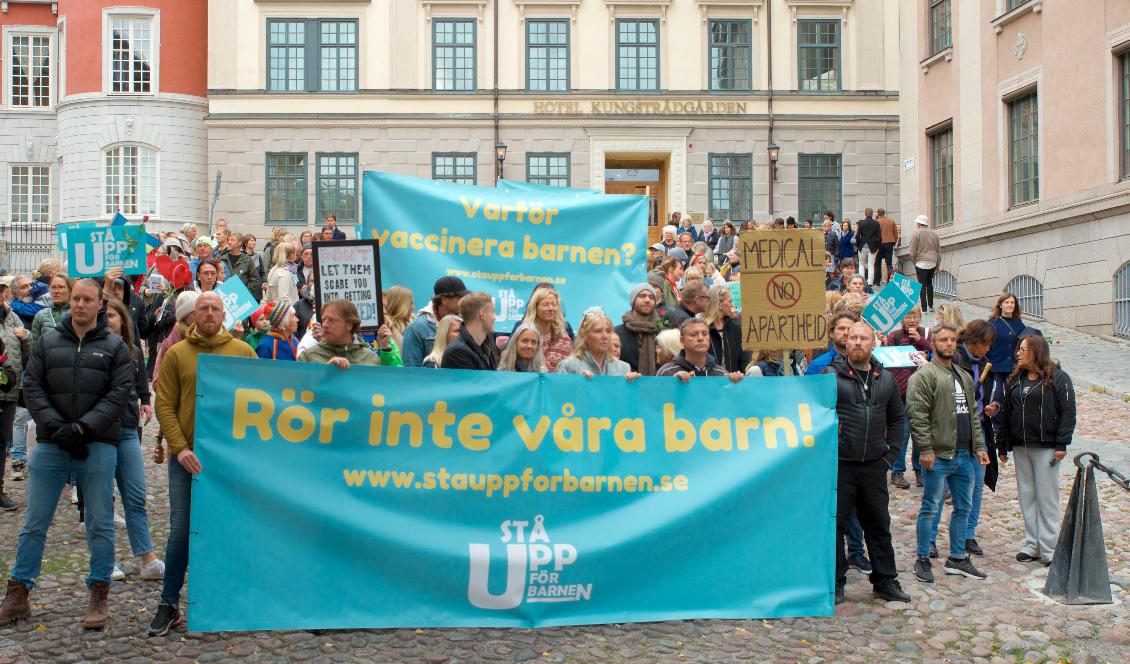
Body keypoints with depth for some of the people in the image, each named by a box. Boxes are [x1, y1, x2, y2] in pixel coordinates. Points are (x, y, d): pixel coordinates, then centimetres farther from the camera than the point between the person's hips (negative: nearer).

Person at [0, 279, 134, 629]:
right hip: (51, 443, 2)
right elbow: (32, 387, 3)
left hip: (98, 444, -2)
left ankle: (99, 594, 10)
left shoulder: (114, 346, 4)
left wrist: (82, 427, -15)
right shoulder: (48, 342, 10)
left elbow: (119, 393, -4)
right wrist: (56, 427, -11)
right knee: (35, 522, 7)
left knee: (100, 523, 1)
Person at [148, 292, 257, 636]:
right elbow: (164, 405, -1)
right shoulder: (175, 354, 3)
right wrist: (179, 447, -12)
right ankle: (169, 605, 14)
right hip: (187, 457, 0)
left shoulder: (243, 351, 5)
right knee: (180, 531, 3)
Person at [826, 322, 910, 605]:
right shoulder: (831, 376, -5)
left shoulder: (885, 379, 10)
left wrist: (890, 452, 11)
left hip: (874, 465, 4)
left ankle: (885, 581, 24)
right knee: (835, 523, 1)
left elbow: (896, 418, 21)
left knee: (879, 524, 12)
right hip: (838, 465, -4)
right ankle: (835, 582, 13)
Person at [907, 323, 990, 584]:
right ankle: (922, 560, 10)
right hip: (938, 455, -8)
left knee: (963, 508, 13)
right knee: (930, 508, 0)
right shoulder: (924, 375, -9)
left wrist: (979, 446, 16)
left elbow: (971, 414, 22)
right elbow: (917, 415, -16)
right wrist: (925, 449, -20)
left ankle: (957, 558, 24)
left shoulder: (964, 377, 18)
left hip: (965, 455, 8)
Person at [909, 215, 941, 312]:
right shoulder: (934, 234, 10)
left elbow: (912, 252, -8)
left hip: (921, 263, -5)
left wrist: (914, 262, 8)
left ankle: (924, 309, -6)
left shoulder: (916, 234, -6)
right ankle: (930, 306, 24)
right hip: (933, 263, 5)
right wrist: (937, 265, 20)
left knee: (922, 286, -3)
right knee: (929, 284, 20)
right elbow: (939, 251, 14)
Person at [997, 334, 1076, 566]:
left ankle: (1049, 548, 7)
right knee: (1027, 496, 9)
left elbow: (1068, 412, -9)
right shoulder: (1014, 379, 10)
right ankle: (1031, 544, 17)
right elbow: (1006, 413, 12)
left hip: (1046, 448, -6)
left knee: (1047, 498, 0)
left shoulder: (1058, 378, -7)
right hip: (1020, 447, 6)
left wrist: (1061, 444, -14)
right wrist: (1002, 446, 11)